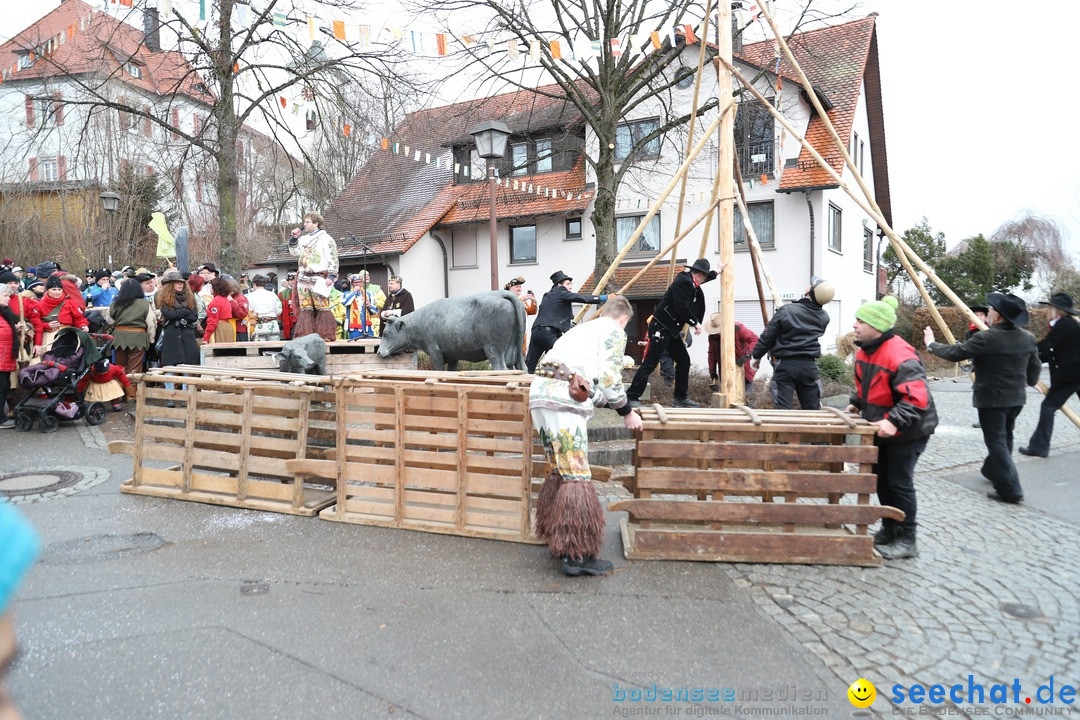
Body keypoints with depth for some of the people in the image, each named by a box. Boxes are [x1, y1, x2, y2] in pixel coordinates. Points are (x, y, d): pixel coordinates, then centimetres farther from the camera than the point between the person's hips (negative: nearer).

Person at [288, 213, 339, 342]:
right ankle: (304, 335, 6)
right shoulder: (303, 239, 22)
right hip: (303, 277, 7)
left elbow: (332, 259, -5)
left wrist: (330, 276, -12)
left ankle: (326, 335, -8)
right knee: (305, 308, 4)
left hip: (319, 278, -6)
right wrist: (294, 239, 6)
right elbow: (294, 253, 17)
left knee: (322, 307, -10)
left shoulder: (326, 239, 1)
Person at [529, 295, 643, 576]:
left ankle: (557, 538, 25)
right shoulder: (614, 332, 9)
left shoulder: (583, 328, 32)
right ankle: (577, 554, -5)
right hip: (564, 396, -8)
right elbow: (609, 378, -2)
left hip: (539, 390, 8)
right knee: (576, 474, -6)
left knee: (558, 469, 16)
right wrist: (627, 413, 10)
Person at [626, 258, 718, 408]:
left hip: (671, 329, 11)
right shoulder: (683, 281, -15)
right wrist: (695, 323, -11)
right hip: (660, 327, -11)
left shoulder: (689, 281, 15)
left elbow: (702, 278, 41)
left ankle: (680, 398, 17)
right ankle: (631, 397, -10)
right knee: (650, 364, -13)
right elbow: (681, 308, -22)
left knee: (684, 360, 10)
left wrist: (716, 272, 42)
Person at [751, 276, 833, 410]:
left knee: (784, 409, -1)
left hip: (786, 365, -3)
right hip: (808, 365, 3)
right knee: (813, 409, 12)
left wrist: (757, 356, 9)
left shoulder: (786, 310, -10)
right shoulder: (824, 317, 2)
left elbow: (767, 336, -5)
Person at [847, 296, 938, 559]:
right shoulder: (864, 352, 2)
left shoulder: (900, 356, -28)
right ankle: (889, 530, 32)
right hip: (881, 429, 9)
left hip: (906, 432, -9)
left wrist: (894, 421, -42)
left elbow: (916, 397, -35)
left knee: (899, 483, -1)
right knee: (881, 479, 16)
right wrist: (856, 404, 6)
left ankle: (906, 540, 14)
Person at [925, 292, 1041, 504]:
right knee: (1004, 438, 22)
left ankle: (1010, 490, -6)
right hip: (1016, 397, 8)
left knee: (997, 442, -4)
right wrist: (1028, 381, 33)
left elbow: (954, 353, -17)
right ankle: (992, 470, 41)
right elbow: (1035, 367, 13)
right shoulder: (1028, 338, 4)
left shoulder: (986, 338, -20)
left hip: (991, 399, -8)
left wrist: (931, 344, 0)